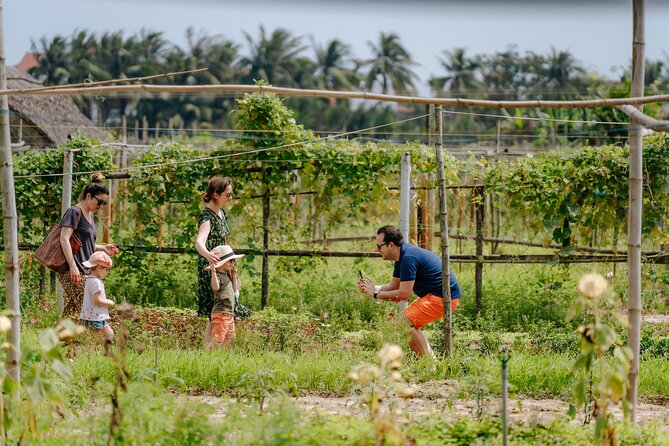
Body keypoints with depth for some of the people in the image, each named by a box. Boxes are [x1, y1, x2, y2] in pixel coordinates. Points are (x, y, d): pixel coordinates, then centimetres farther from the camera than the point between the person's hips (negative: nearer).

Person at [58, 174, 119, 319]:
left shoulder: (90, 215, 21)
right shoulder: (74, 212, -7)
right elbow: (64, 239, -17)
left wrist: (103, 248, 14)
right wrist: (73, 266, -24)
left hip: (84, 271, 9)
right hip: (72, 272, -9)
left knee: (72, 310, 6)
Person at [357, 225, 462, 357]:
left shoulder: (408, 258, -21)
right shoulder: (402, 255, 12)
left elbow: (404, 293, -22)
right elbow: (394, 286, 17)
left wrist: (375, 294, -13)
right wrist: (372, 288, 1)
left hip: (444, 298, -11)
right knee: (409, 324, 18)